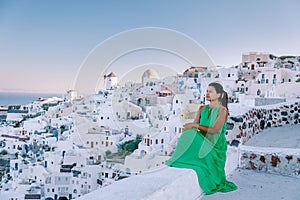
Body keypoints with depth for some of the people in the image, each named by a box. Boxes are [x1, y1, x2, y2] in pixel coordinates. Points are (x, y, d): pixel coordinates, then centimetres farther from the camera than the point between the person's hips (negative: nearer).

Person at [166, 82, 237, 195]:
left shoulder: (222, 110, -8)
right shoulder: (202, 109, 11)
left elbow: (214, 130, -21)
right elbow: (192, 127, 4)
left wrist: (196, 125, -25)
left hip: (215, 147, -4)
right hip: (202, 144, 4)